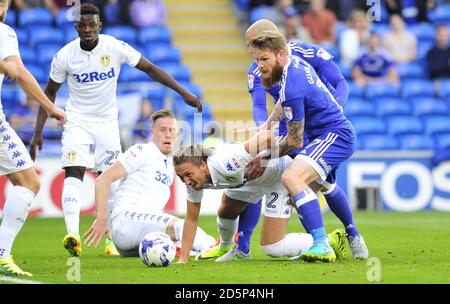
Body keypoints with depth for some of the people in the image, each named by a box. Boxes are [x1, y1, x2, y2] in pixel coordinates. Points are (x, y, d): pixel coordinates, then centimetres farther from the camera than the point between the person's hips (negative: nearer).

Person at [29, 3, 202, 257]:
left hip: (107, 122, 1)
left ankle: (113, 240, 11)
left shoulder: (115, 48, -13)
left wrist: (184, 93, -8)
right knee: (74, 173, -18)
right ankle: (73, 234, -30)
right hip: (78, 122, -1)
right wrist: (38, 132, -2)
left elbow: (150, 69, -5)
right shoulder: (65, 56, -11)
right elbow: (50, 93, 1)